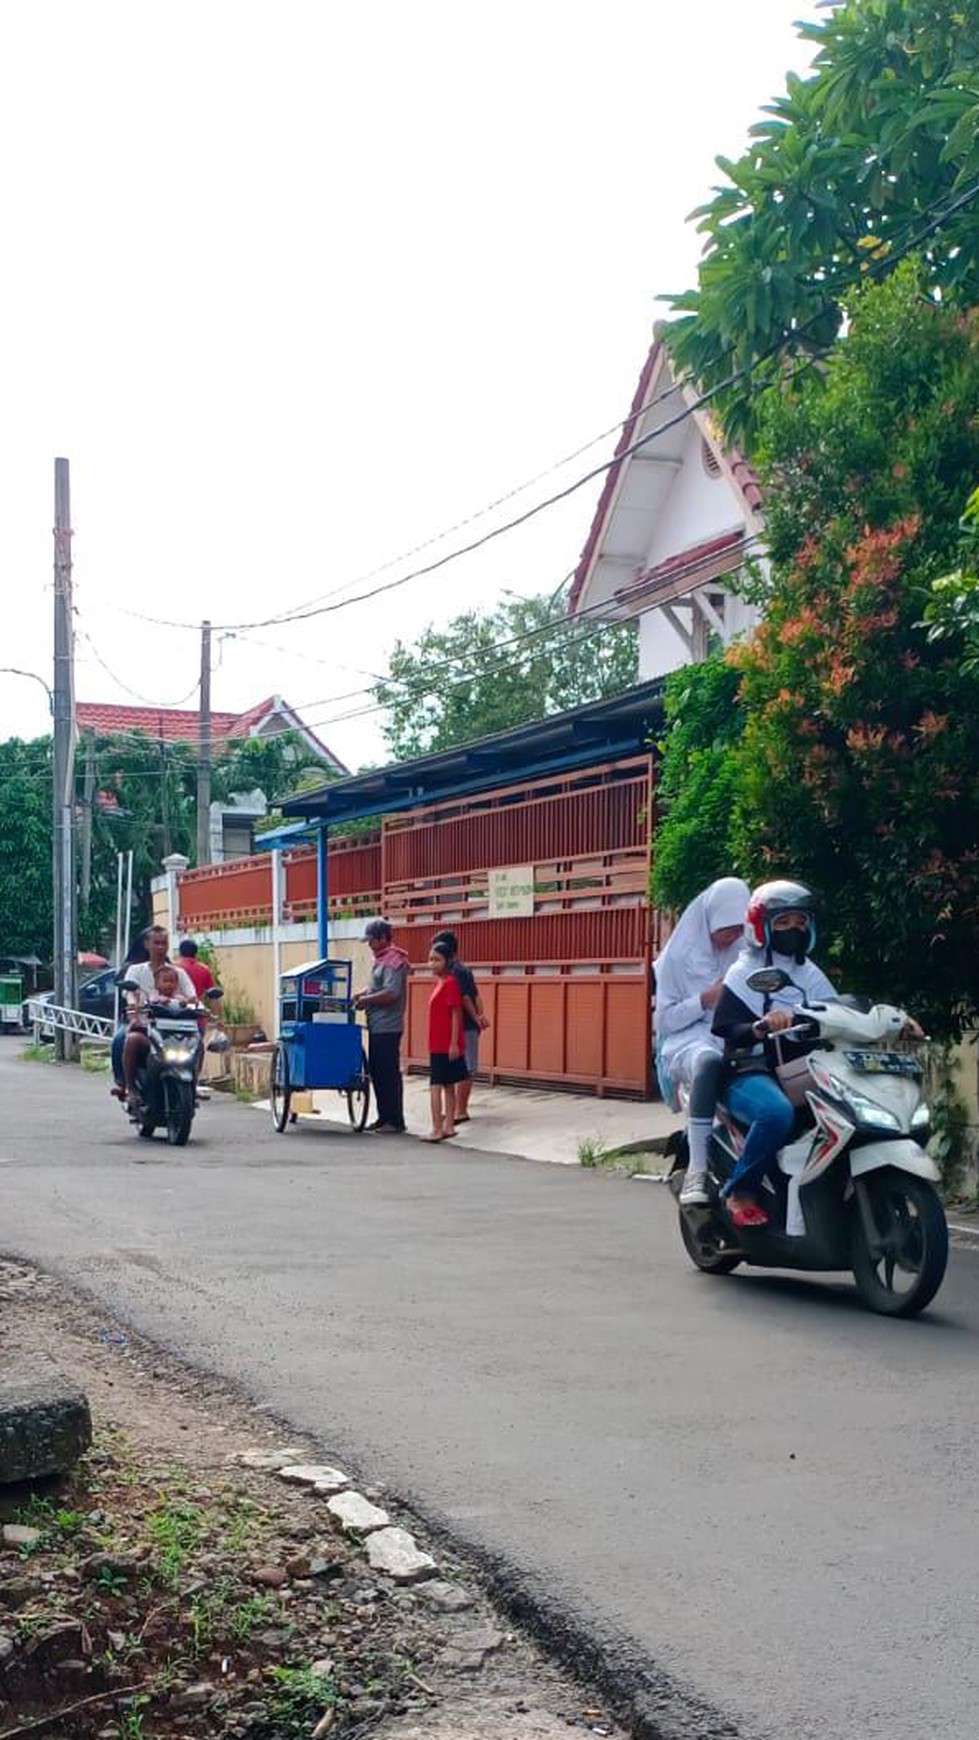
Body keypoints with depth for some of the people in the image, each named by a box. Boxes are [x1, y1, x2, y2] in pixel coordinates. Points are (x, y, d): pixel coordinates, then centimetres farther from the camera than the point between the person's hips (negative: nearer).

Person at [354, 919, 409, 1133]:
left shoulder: (393, 961, -15)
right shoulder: (382, 959, 16)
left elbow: (391, 993, -24)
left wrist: (365, 1000, -14)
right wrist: (362, 994, 10)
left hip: (387, 1027, -10)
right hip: (377, 1027, 10)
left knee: (389, 1073, -5)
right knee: (377, 1072, 14)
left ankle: (395, 1121, 0)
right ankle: (384, 1117, 22)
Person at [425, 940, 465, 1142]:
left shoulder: (450, 982, -13)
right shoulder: (440, 982, 13)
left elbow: (456, 1014, -17)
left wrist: (454, 1043, -19)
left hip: (446, 1045, -9)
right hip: (438, 1044, 9)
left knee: (436, 1086, -9)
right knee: (448, 1086, 12)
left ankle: (438, 1130, -9)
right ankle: (449, 1126, 17)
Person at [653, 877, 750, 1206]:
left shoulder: (746, 954, 15)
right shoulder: (680, 956, 7)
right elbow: (664, 1020, 5)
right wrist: (706, 999, -8)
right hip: (689, 1040, -2)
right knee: (710, 1061, -41)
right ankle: (697, 1169, -42)